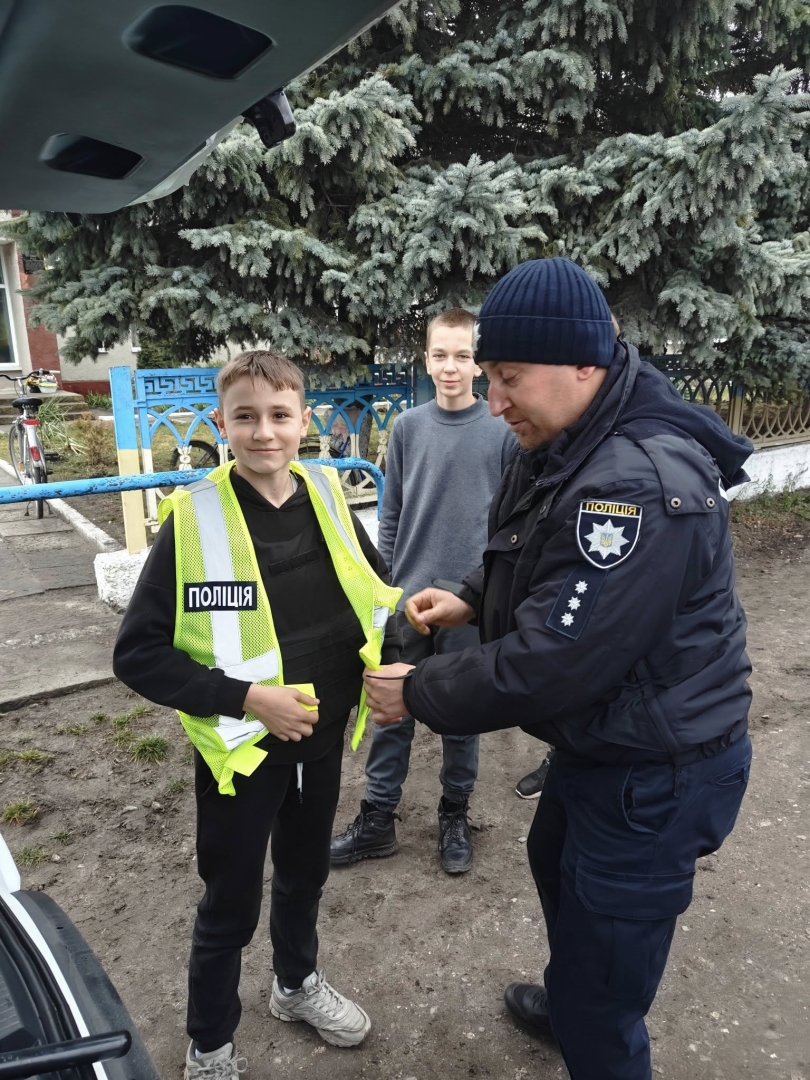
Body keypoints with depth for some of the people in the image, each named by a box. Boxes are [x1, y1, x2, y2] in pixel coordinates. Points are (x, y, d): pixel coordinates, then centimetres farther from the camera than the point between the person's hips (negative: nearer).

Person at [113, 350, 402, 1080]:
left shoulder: (327, 498, -6)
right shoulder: (193, 517, -19)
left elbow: (375, 592, 9)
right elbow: (139, 654, -16)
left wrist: (388, 661, -8)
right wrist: (243, 697, -24)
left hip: (321, 738, 4)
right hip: (240, 748, -4)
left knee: (305, 874, 26)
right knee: (230, 907, 16)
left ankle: (297, 983, 55)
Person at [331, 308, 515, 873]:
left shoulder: (503, 432, -5)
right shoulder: (408, 427, 2)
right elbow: (391, 515, 7)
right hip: (407, 597, 2)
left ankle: (455, 816, 34)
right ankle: (377, 820, 28)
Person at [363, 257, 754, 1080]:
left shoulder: (641, 483, -32)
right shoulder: (571, 446, 1)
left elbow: (551, 663, -31)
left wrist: (418, 694, -18)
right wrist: (473, 597, 0)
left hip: (653, 772, -10)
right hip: (600, 742, 10)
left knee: (602, 999, 5)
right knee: (556, 862, 32)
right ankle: (568, 1000, 60)